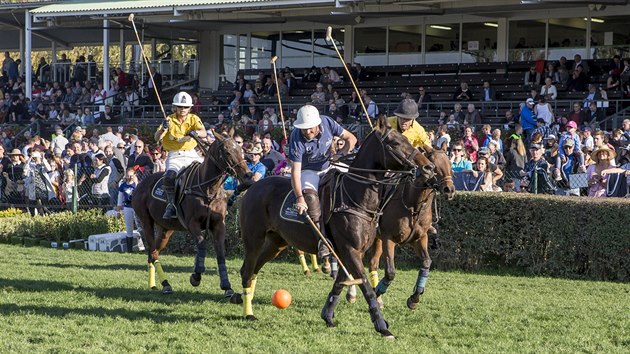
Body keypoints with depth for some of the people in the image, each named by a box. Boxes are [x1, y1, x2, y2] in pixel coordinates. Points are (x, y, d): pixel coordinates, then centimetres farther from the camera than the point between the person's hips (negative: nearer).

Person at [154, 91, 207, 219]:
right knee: (170, 176, -29)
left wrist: (195, 132, -37)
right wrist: (163, 129, -29)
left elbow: (204, 133, -14)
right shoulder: (169, 120, 2)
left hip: (191, 154, 2)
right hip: (174, 155, -2)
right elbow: (157, 138, -8)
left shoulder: (194, 119, 4)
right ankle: (172, 205, -24)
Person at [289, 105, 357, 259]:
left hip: (328, 168, 6)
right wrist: (300, 198, -41)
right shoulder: (296, 138, -25)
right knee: (310, 194, -33)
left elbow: (351, 138, -3)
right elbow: (295, 170, -29)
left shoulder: (327, 122, -15)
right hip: (308, 172, -6)